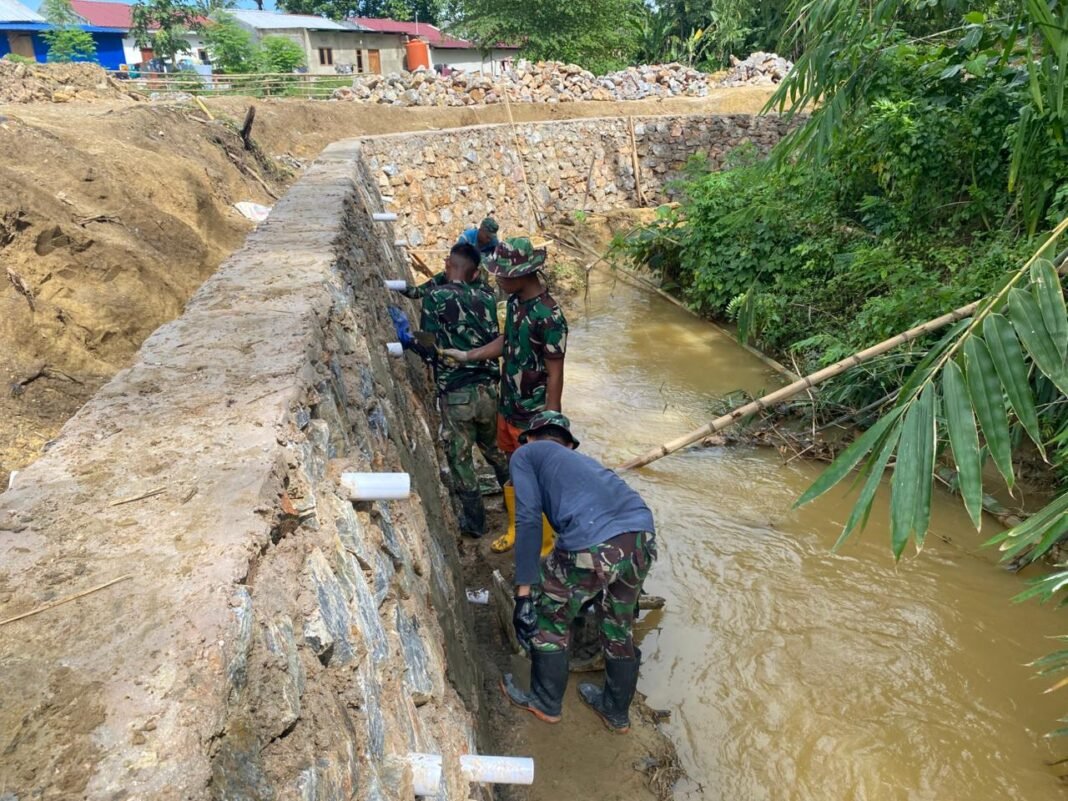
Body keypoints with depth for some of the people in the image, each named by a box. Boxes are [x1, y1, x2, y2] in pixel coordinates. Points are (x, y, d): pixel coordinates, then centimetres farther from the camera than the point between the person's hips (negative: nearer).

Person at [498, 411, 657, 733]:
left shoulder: (525, 455, 19)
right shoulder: (582, 458, 35)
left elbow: (529, 520, 4)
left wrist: (524, 590, 4)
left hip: (591, 546, -6)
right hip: (643, 538, 6)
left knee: (549, 621, 22)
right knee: (619, 629, 28)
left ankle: (546, 704, 42)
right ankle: (616, 712, 49)